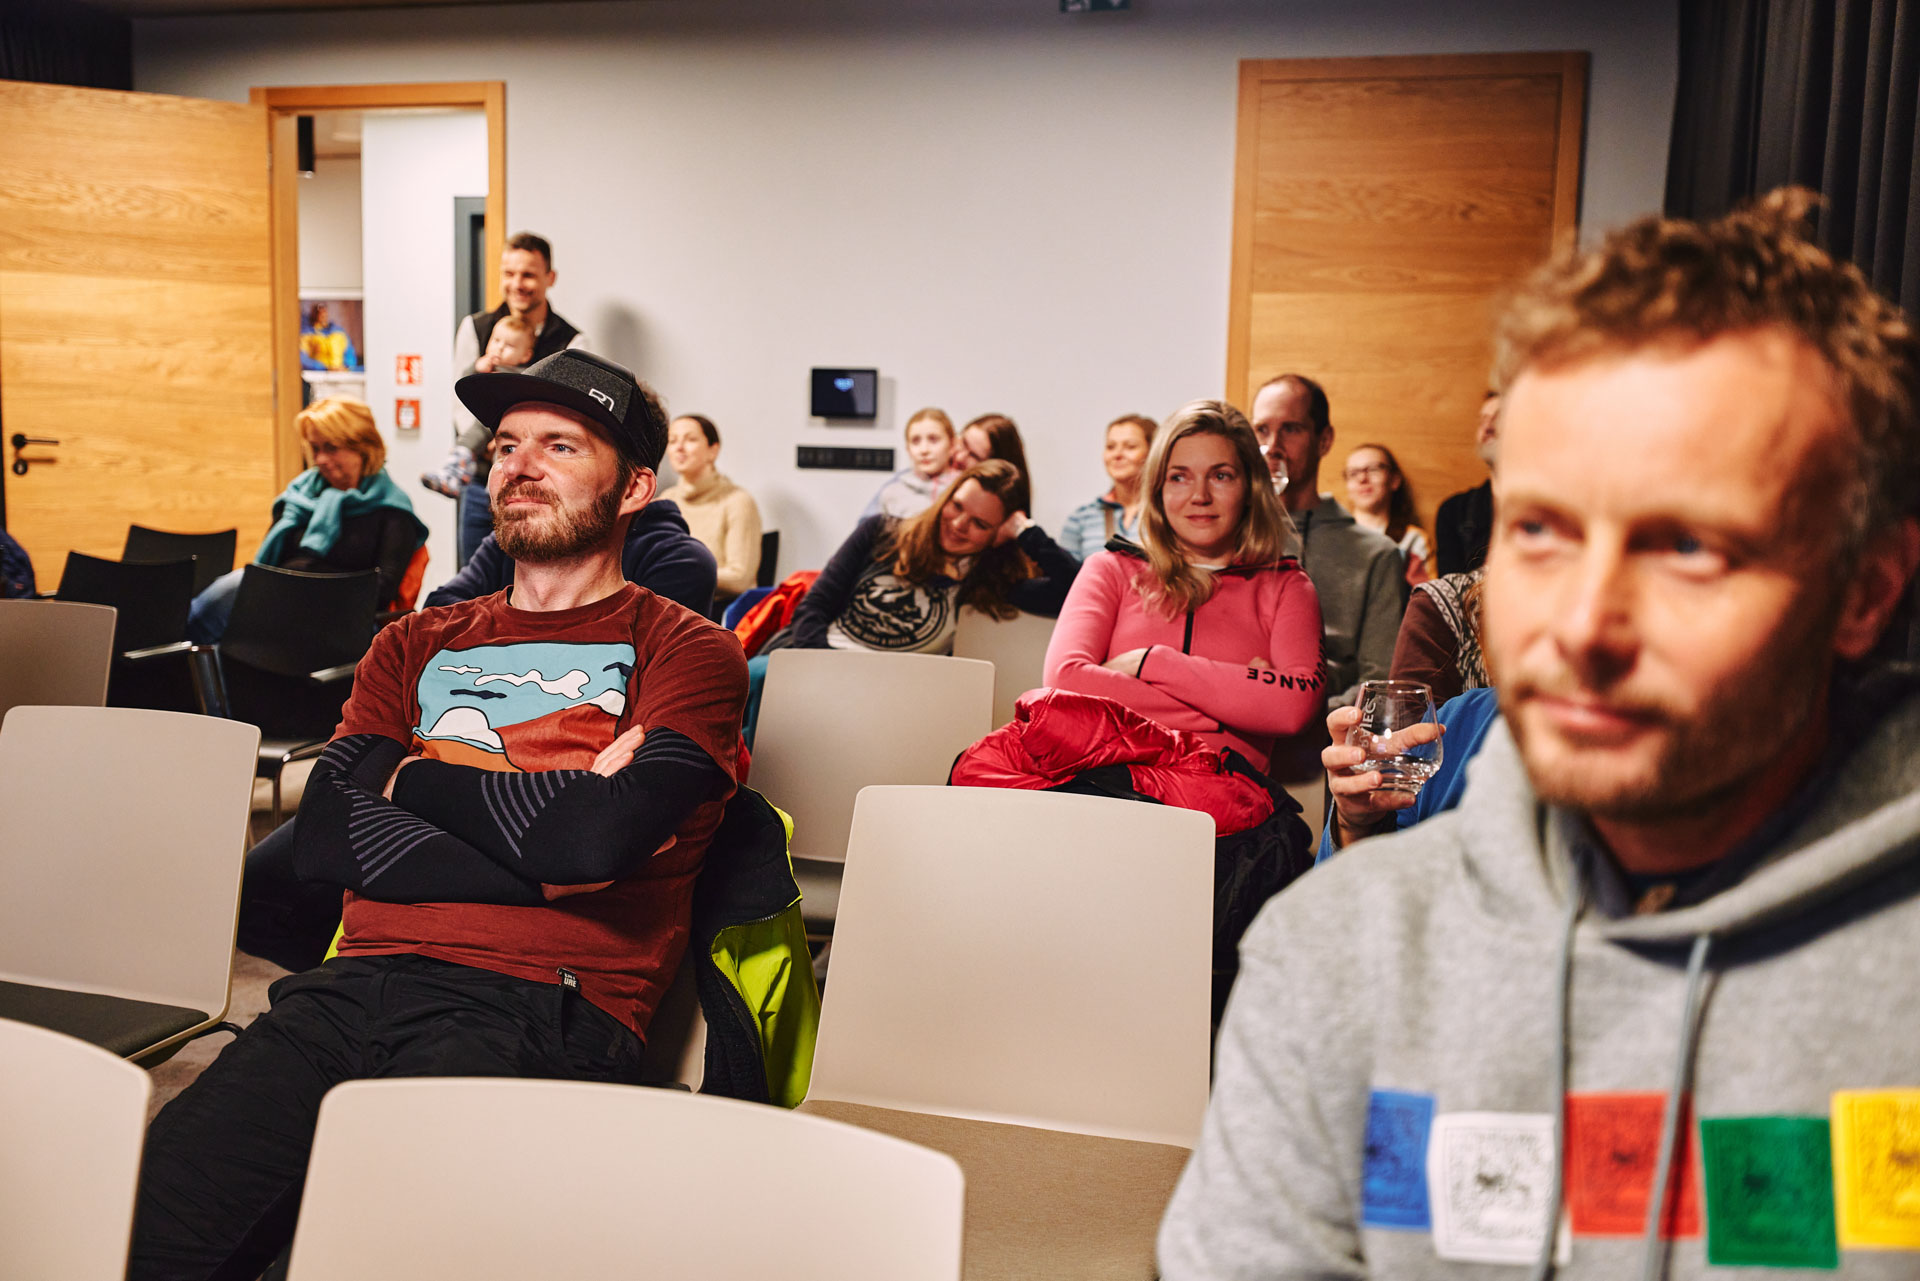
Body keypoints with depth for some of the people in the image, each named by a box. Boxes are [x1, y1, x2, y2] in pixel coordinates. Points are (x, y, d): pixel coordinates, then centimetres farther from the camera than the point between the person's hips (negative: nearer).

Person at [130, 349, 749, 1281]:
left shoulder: (685, 650, 9)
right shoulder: (416, 646, 25)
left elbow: (600, 836, -10)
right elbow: (323, 837, 9)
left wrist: (414, 776, 5)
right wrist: (544, 853, -2)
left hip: (546, 1008, -4)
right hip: (356, 984, 4)